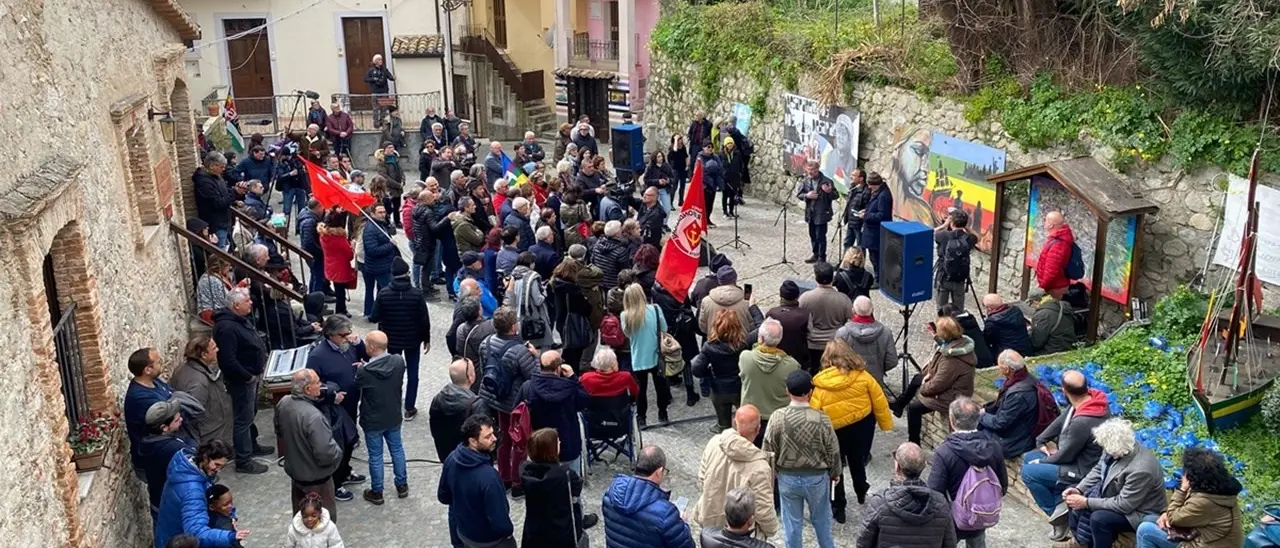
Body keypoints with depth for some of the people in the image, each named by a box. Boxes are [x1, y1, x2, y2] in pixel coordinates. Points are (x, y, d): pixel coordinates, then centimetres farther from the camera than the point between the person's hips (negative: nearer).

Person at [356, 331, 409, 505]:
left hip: (373, 420, -4)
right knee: (397, 449, 23)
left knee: (375, 456, 13)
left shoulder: (364, 371, -29)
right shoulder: (399, 361, -18)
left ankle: (376, 492, 30)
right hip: (394, 416, 4)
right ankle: (402, 485, 37)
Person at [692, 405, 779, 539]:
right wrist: (771, 530, -2)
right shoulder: (758, 467, -31)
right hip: (740, 535, -4)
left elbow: (701, 481, -3)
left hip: (709, 520, 4)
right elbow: (763, 511, -23)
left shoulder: (714, 442, -17)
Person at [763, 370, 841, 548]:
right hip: (817, 477, 0)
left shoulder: (777, 417, -18)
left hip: (787, 477, 0)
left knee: (792, 521, 16)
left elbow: (769, 451, -8)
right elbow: (833, 450, -8)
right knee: (821, 518, 22)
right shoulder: (821, 418, -20)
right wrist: (835, 473, 11)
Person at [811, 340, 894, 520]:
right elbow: (879, 401, -5)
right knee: (857, 460, 26)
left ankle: (838, 507, 19)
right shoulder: (862, 376, -13)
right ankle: (861, 492, 45)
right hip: (863, 425, 2)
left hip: (835, 431, -2)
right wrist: (886, 423, 7)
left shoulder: (820, 385, -17)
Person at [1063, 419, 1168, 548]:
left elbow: (1123, 506, -31)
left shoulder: (1141, 470, -36)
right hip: (1114, 496, 9)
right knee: (1075, 500, 6)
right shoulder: (1116, 450, -13)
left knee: (1098, 518, -30)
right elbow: (1098, 470, 5)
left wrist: (1086, 502, -27)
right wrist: (1079, 489, -10)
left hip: (1138, 513, -9)